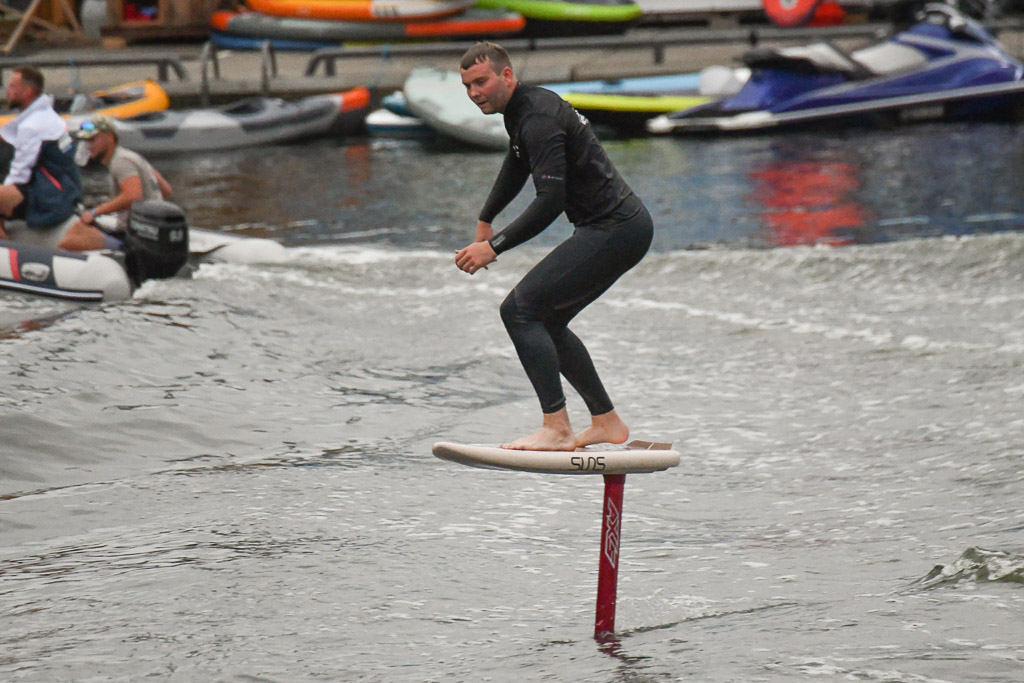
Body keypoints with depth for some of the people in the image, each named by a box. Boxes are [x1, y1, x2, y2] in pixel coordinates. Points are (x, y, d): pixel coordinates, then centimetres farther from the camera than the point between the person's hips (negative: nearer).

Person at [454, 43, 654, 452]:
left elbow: (551, 200, -27)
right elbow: (517, 168, 34)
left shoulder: (538, 119, -19)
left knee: (519, 310, -15)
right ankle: (607, 423, 25)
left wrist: (495, 247, -26)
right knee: (545, 323, 19)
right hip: (625, 228, 11)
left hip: (613, 231, -11)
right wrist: (485, 221, 39)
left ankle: (556, 429, -19)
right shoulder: (523, 107, 13)